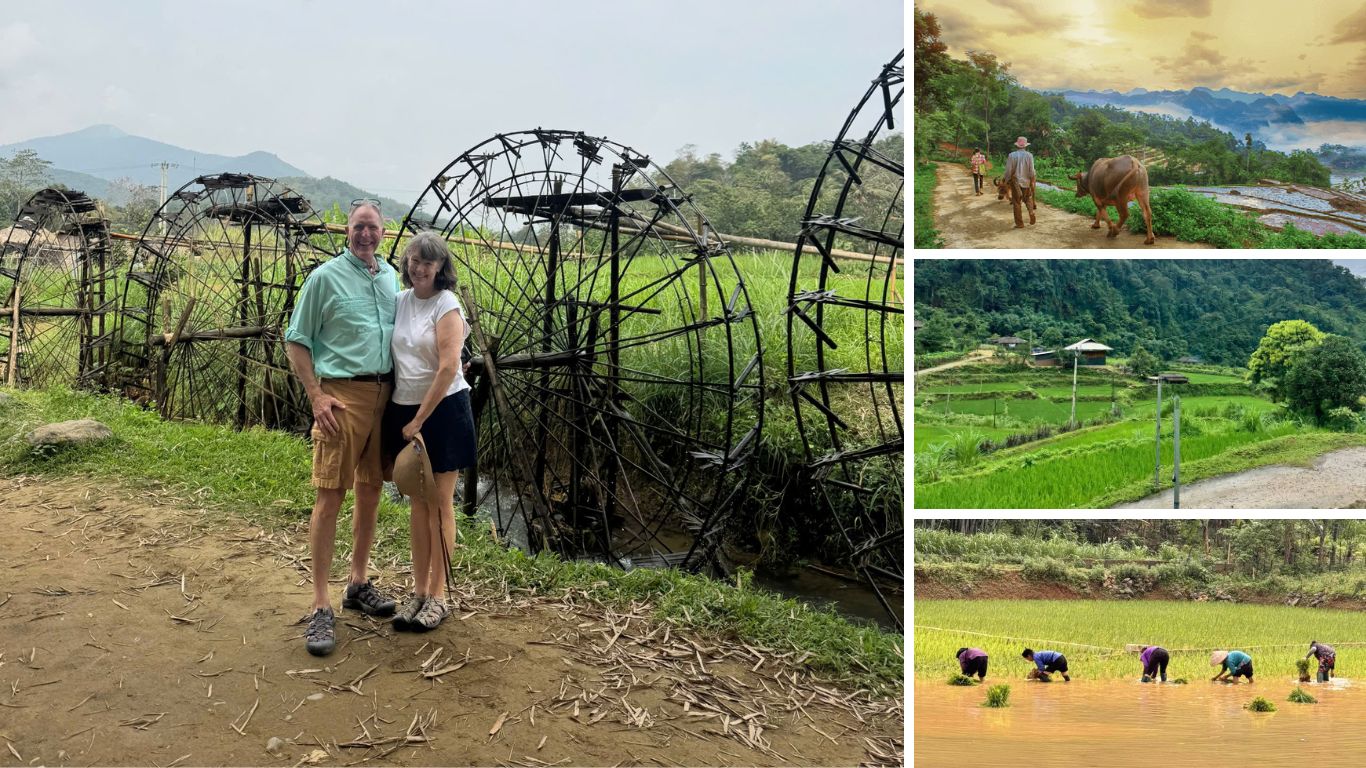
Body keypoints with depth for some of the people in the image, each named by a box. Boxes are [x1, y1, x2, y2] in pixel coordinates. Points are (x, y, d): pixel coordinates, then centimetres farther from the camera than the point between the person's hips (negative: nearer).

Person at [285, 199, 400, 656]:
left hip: (384, 395, 6)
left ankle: (359, 583, 28)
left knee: (370, 492, 13)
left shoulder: (391, 277, 13)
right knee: (330, 498, -6)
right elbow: (296, 340, -3)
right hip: (343, 395, -6)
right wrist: (316, 395, -12)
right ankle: (321, 608, -1)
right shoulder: (326, 277, -3)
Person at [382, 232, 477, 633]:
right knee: (418, 504, 11)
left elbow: (448, 369, -17)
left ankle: (438, 596, 10)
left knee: (440, 504, 1)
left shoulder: (447, 306, -11)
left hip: (442, 410, -6)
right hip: (404, 409, 6)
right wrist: (402, 419, 8)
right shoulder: (398, 301, 7)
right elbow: (391, 356, 13)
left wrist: (419, 421, -16)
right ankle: (419, 592, 19)